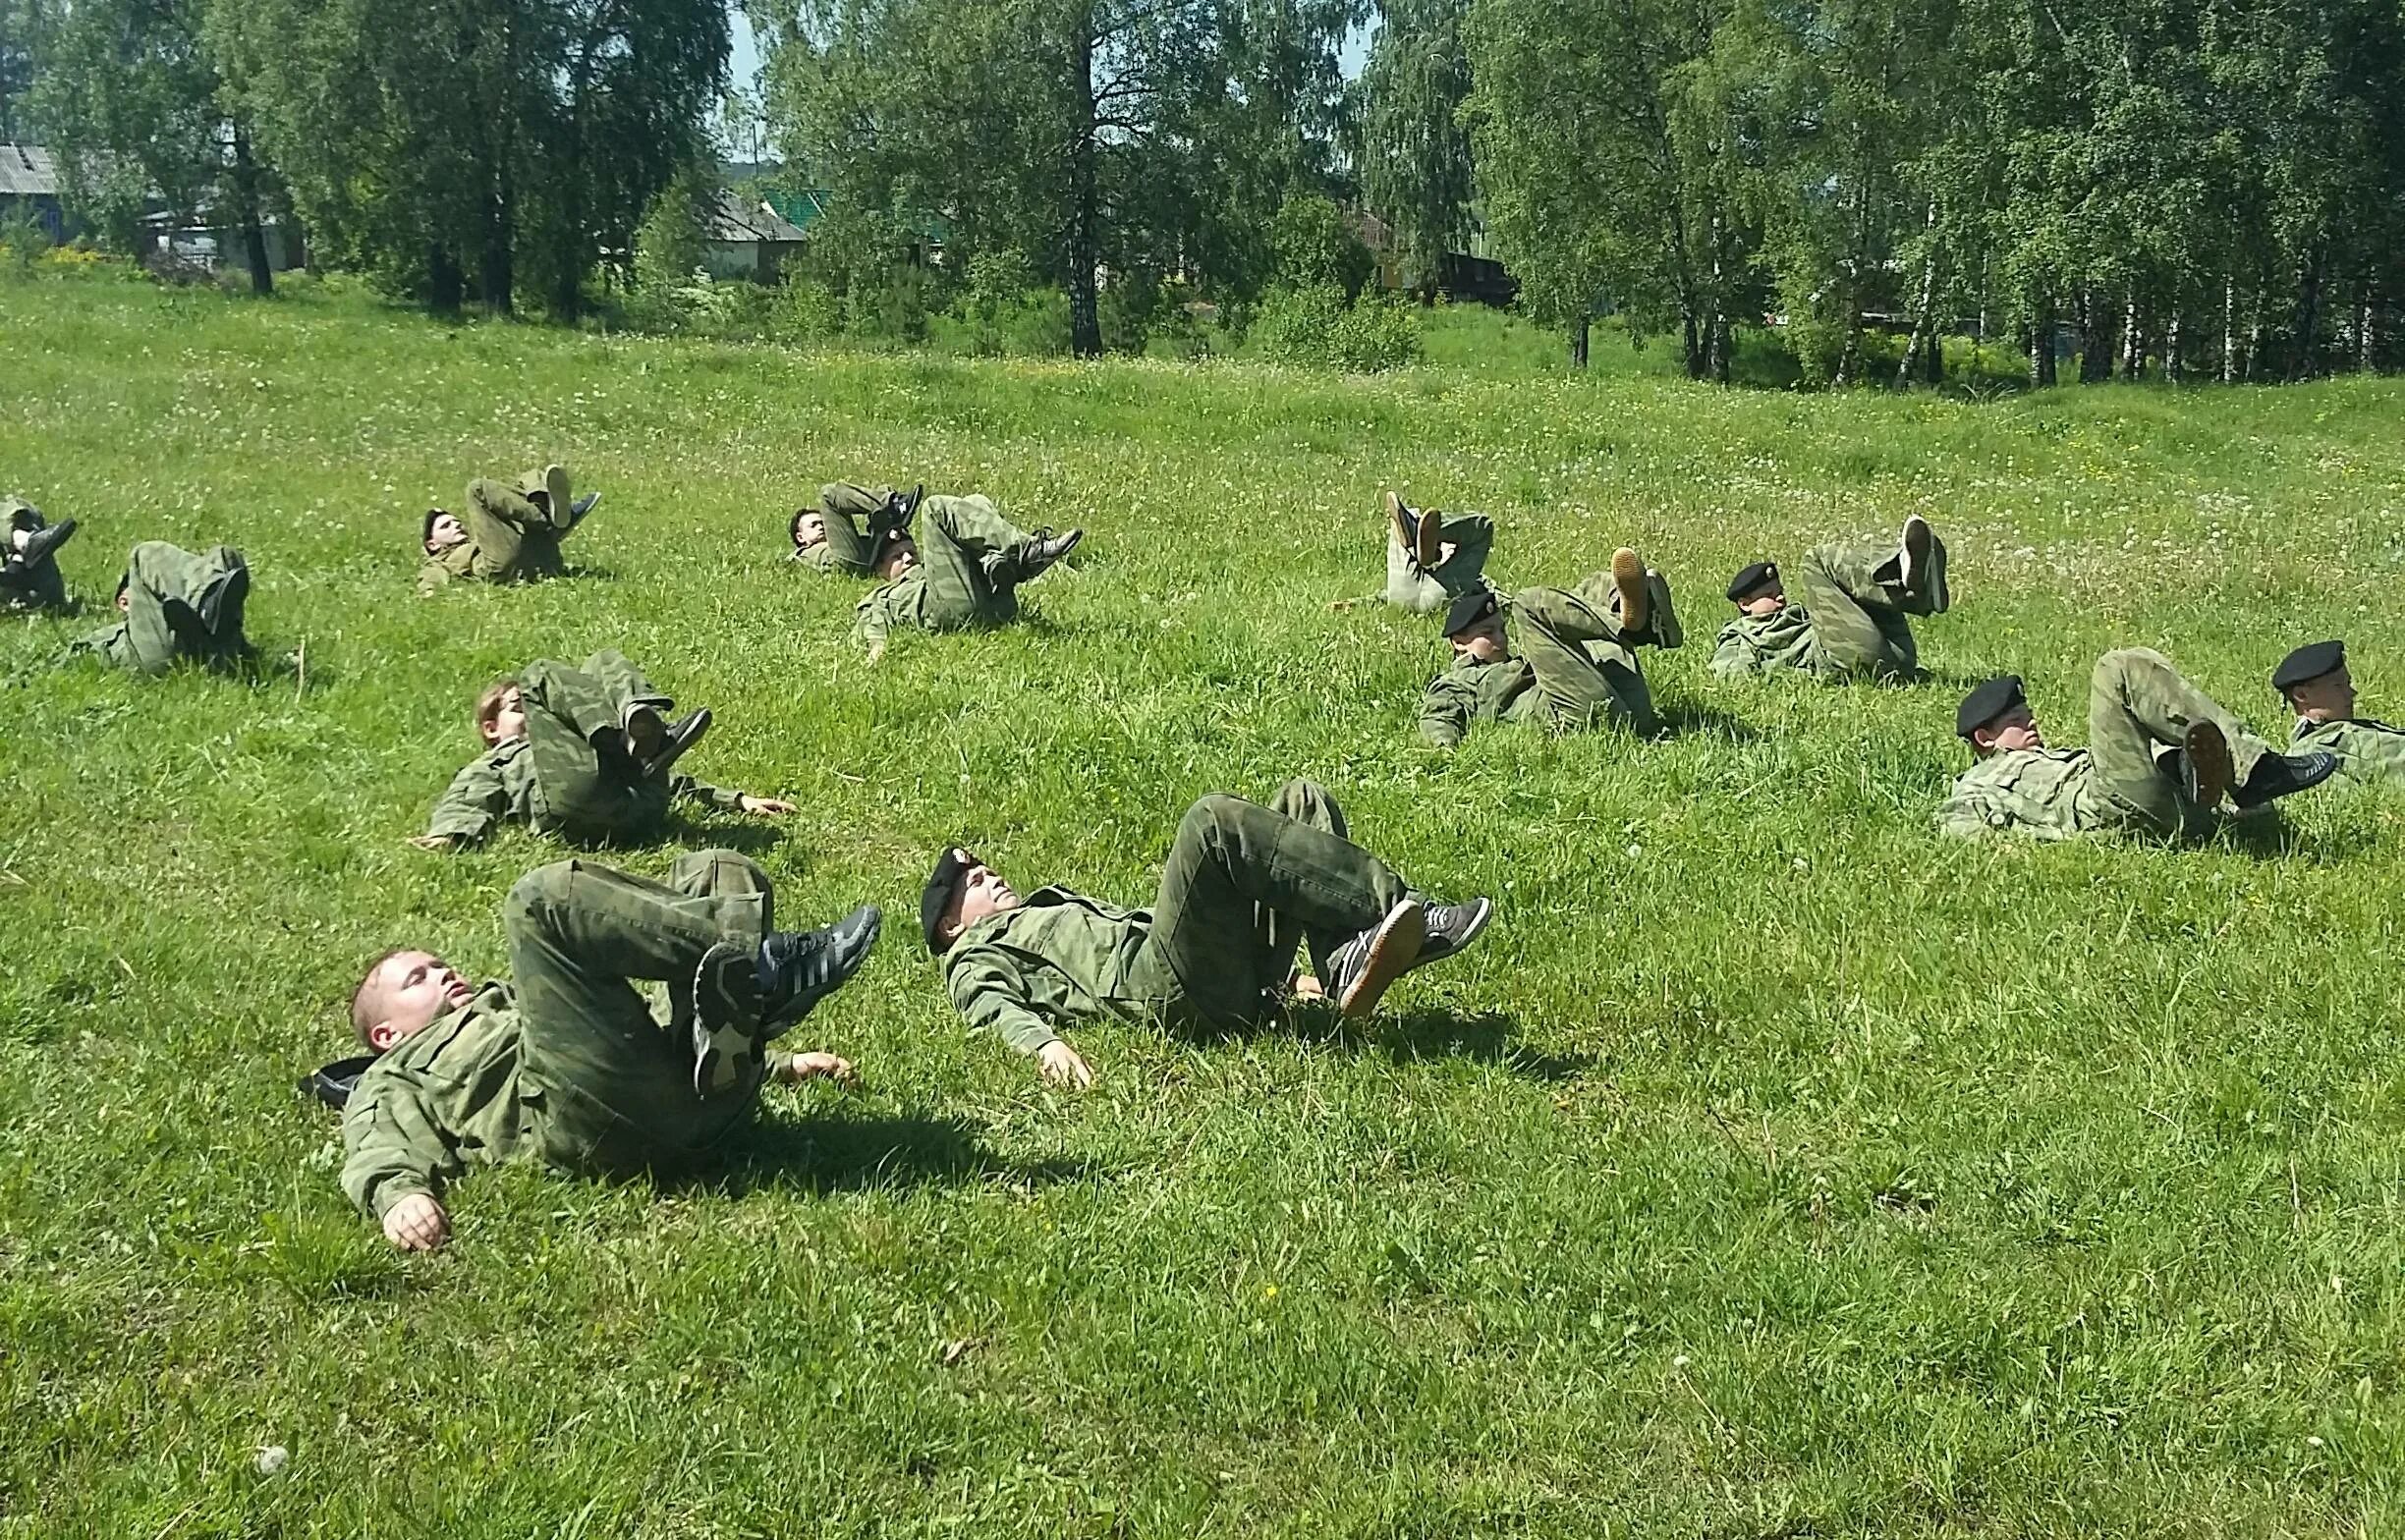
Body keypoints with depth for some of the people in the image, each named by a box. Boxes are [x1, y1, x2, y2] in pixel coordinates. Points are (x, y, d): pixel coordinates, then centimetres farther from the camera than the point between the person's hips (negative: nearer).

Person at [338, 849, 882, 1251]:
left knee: (718, 872, 9)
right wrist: (400, 1197, -20)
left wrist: (777, 1064, 30)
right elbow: (379, 1157, 6)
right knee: (547, 897, -14)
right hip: (598, 1125, -6)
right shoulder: (392, 1081, 29)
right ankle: (763, 956, -24)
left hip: (702, 1098, 6)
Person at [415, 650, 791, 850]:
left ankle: (646, 732, -25)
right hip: (576, 804, -3)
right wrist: (447, 835, -8)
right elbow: (462, 804, 16)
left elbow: (670, 783, 39)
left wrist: (737, 800, 26)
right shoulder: (488, 768, 38)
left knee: (605, 664, 12)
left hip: (641, 801, 3)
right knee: (542, 675, -1)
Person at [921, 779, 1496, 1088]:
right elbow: (997, 1008, -2)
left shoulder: (1057, 904, 43)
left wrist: (1279, 974, 28)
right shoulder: (975, 956, 20)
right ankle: (1402, 909, -30)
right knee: (1213, 819, -26)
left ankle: (1347, 966, -25)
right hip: (1165, 986, -8)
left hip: (1237, 977, 8)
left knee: (1303, 800, -1)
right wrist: (1043, 1042, -27)